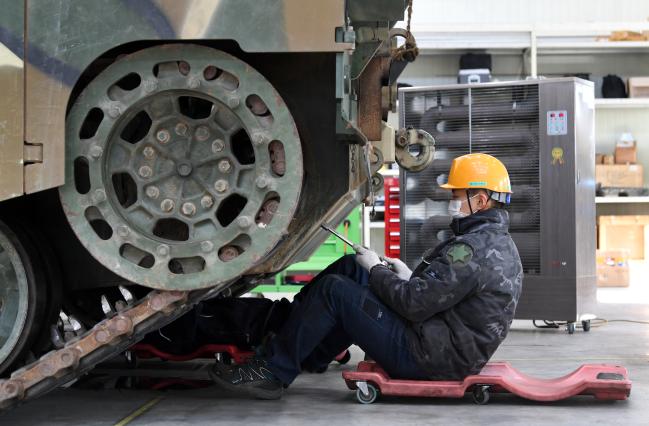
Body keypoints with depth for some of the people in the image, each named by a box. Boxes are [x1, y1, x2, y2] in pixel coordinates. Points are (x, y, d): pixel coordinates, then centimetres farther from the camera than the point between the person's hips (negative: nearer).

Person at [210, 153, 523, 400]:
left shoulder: (473, 248, -20)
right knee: (350, 267, 10)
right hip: (447, 350, 10)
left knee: (334, 290, -10)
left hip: (427, 357, -10)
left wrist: (376, 270, -7)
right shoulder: (497, 241, 15)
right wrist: (409, 277, 8)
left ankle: (272, 373, -1)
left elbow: (415, 304, -23)